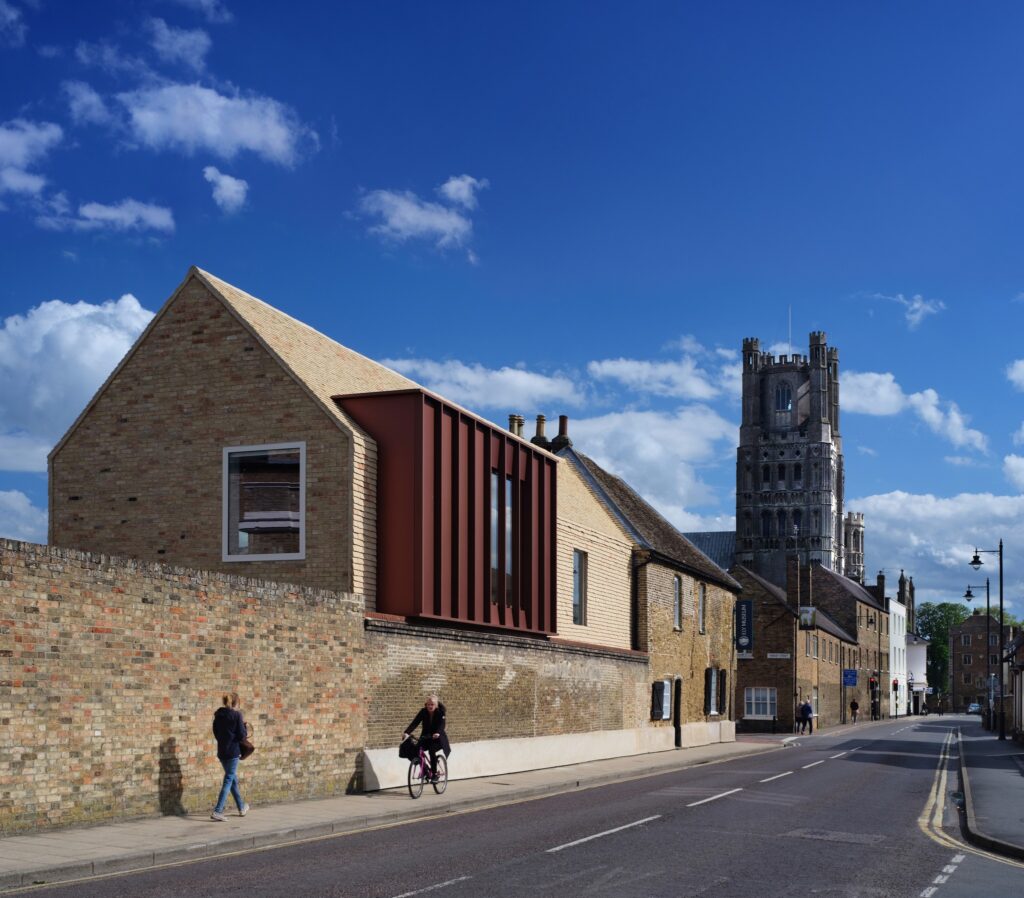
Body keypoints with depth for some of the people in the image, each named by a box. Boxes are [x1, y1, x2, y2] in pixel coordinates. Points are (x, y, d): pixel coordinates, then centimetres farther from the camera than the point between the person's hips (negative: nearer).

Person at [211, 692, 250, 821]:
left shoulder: (218, 715, 6)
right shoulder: (236, 715, -12)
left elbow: (216, 733, 12)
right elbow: (242, 735, -13)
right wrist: (243, 724, 3)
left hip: (221, 751, 7)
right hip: (233, 752, -7)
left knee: (233, 779, 19)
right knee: (229, 780, -2)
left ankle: (242, 808, 32)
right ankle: (217, 811, -12)